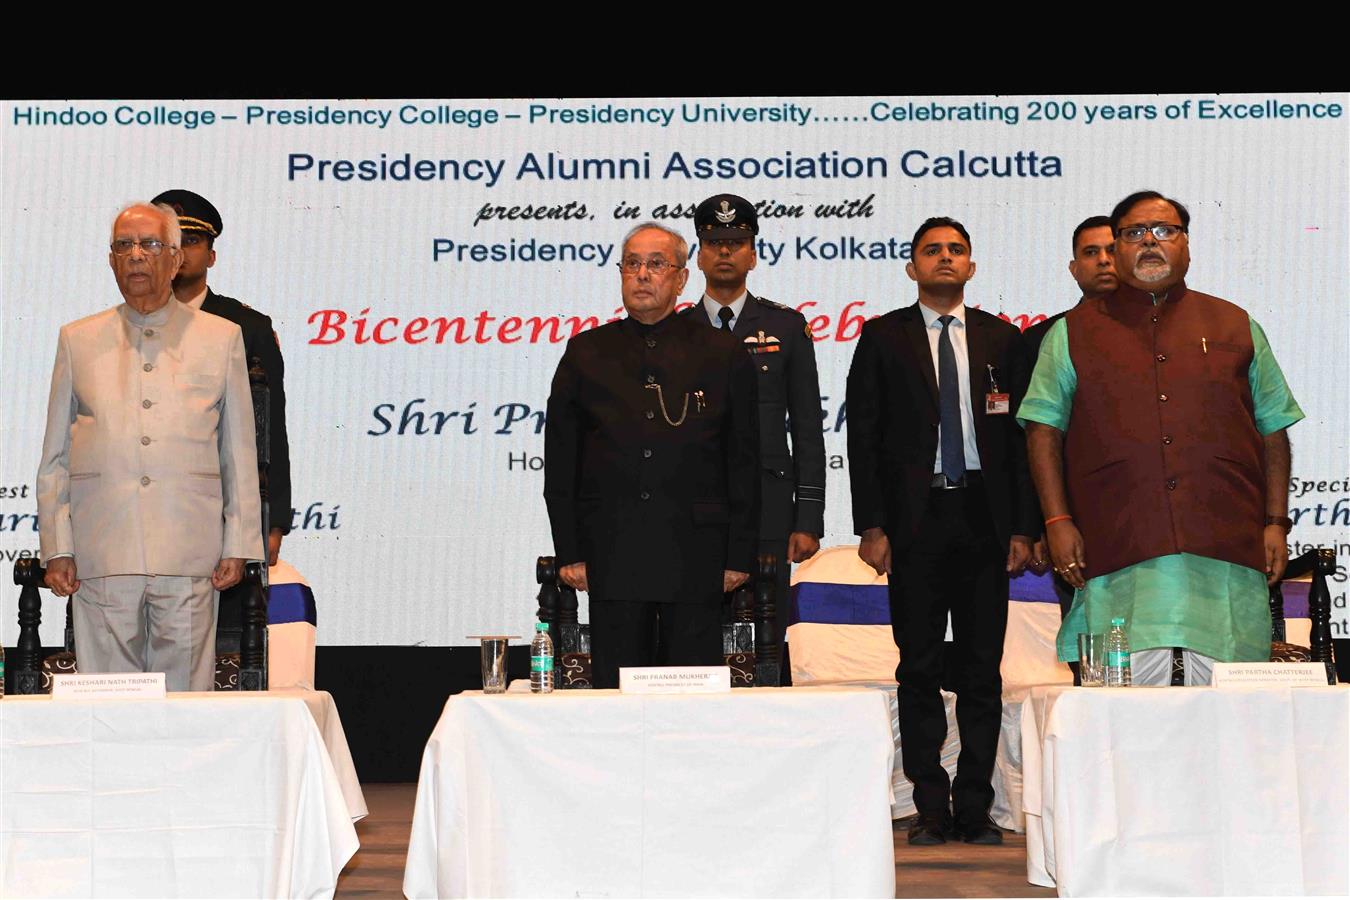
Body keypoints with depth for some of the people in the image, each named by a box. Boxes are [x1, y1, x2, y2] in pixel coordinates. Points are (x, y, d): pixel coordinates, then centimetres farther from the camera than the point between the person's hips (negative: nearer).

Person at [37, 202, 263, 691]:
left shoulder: (221, 338, 12)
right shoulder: (77, 340, 14)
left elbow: (240, 454, 10)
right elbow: (54, 456, 13)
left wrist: (238, 545, 4)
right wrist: (56, 548, 4)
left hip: (189, 555, -1)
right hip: (101, 557, 1)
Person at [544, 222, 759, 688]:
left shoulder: (723, 355, 7)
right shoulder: (586, 353, 10)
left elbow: (744, 463, 6)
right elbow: (560, 461, 9)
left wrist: (739, 555, 1)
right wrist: (568, 552, 2)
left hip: (696, 556, -1)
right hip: (611, 557, 1)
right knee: (616, 688, 2)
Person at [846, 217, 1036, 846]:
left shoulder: (1002, 340, 11)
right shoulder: (883, 338, 6)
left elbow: (1022, 436, 8)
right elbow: (863, 435, 2)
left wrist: (1023, 528, 1)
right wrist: (872, 526, -6)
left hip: (984, 517, 2)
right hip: (915, 520, -1)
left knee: (982, 670, 3)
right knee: (920, 669, 1)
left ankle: (974, 809, 9)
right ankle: (931, 809, 7)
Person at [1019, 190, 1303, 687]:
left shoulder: (1236, 328, 18)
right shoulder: (1074, 333, 15)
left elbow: (1274, 430, 17)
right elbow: (1044, 429, 9)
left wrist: (1275, 523, 8)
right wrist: (1057, 520, -2)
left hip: (1224, 548, 1)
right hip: (1119, 551, -1)